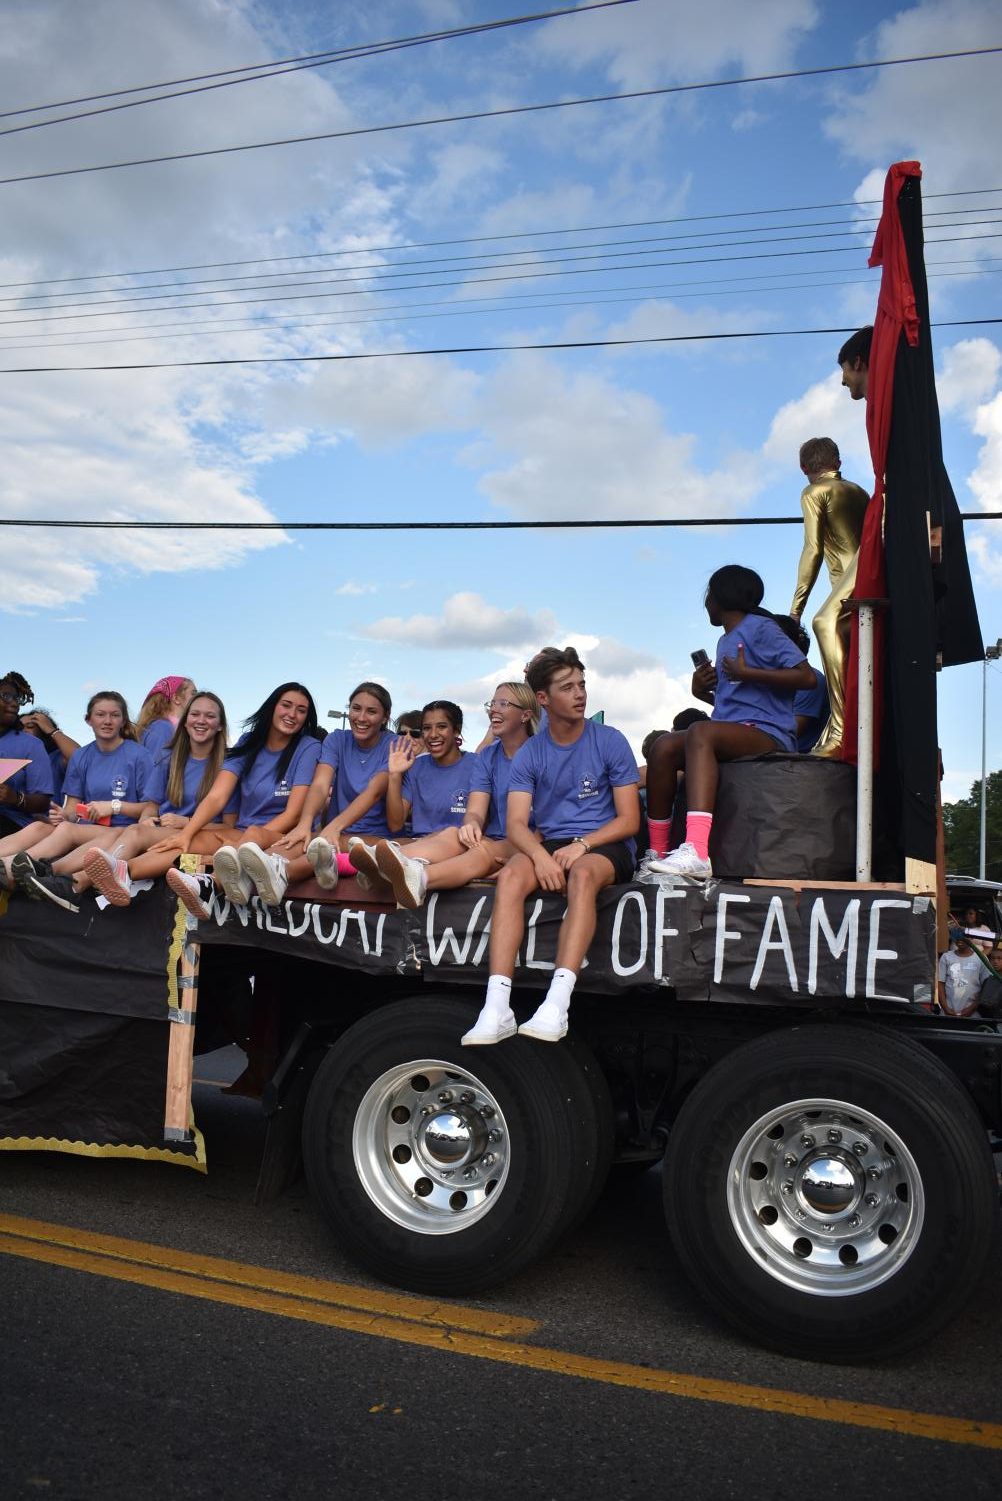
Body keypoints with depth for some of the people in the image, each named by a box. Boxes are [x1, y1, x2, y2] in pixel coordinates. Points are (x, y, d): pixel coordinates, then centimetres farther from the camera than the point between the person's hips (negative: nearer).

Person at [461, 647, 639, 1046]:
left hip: (605, 846, -2)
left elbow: (629, 820, -2)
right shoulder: (528, 754, 7)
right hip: (549, 844, 2)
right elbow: (516, 824, -3)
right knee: (511, 875, -30)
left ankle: (557, 1004, -47)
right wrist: (540, 854, -25)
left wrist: (580, 846, -18)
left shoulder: (611, 742, 1)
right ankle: (497, 1006, -39)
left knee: (583, 874, -37)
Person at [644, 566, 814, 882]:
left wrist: (746, 672, -12)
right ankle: (657, 853, -17)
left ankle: (696, 853, -50)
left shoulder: (760, 627, 0)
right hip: (732, 733, 8)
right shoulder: (725, 641, 28)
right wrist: (702, 692, 14)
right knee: (665, 746, -15)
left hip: (767, 735, -8)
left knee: (700, 732, -35)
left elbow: (806, 676, -10)